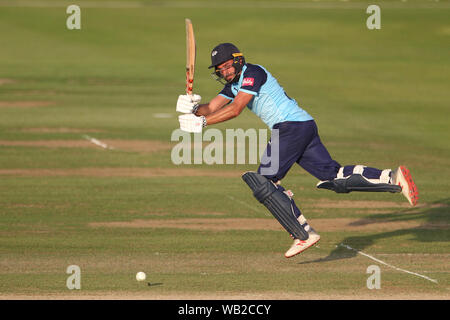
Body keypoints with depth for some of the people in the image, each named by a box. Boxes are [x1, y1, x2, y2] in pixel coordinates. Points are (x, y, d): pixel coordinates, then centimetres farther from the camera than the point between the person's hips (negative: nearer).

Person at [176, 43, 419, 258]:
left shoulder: (253, 73, -7)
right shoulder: (233, 84, 22)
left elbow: (234, 110, -16)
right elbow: (211, 108, 15)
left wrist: (203, 123, -18)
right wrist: (194, 108, -6)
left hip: (292, 125, -10)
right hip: (305, 127, 10)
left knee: (263, 182, -11)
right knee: (334, 177, 3)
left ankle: (303, 234, -15)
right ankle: (393, 178, -3)